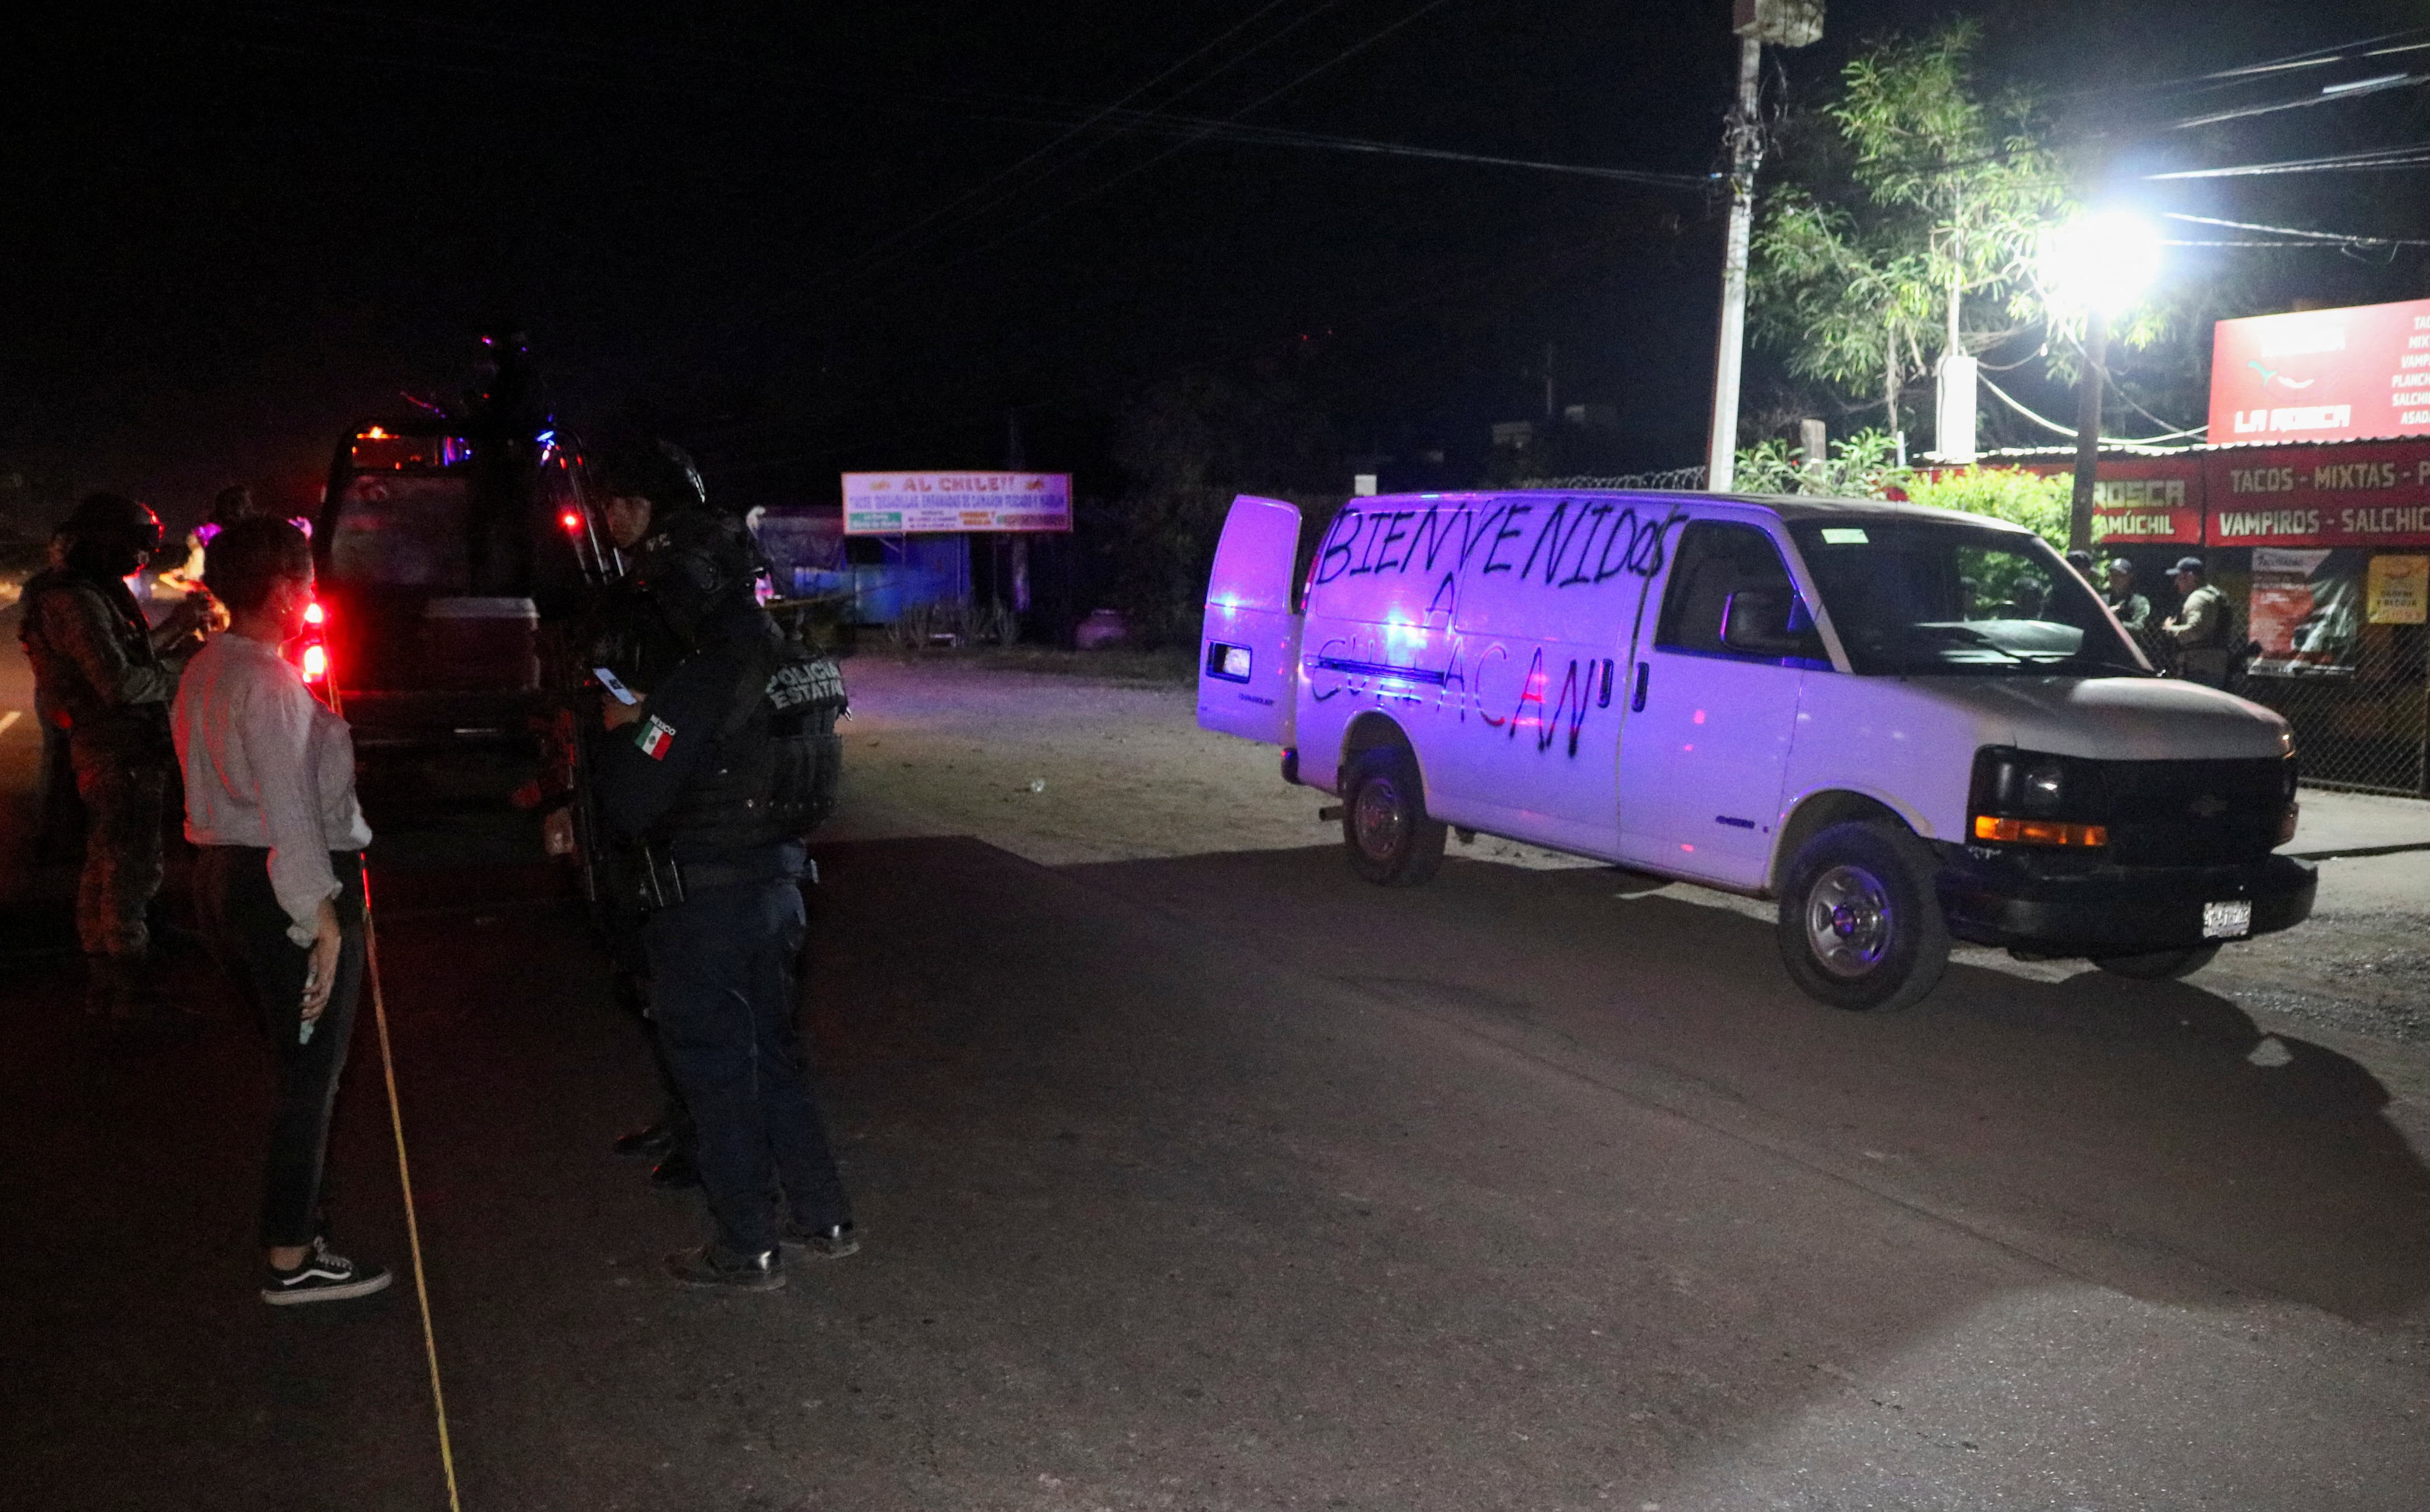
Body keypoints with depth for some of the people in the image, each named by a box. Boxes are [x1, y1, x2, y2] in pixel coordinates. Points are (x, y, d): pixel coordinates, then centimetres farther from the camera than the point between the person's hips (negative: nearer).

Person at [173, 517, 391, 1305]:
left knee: (299, 1058, 21)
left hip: (223, 876, 10)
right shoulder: (268, 682, -19)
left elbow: (225, 782, 16)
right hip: (290, 887, -10)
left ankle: (294, 1213, 32)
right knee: (311, 1071, -2)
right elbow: (288, 808, -23)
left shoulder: (204, 670, 12)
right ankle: (291, 1259, 4)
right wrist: (322, 915, -23)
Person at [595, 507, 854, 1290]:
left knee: (717, 1073, 6)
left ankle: (747, 1250, 17)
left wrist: (621, 733, -1)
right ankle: (822, 1218, 28)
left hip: (706, 907, -8)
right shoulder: (774, 668, 3)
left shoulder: (696, 687, -22)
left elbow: (631, 807, -22)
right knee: (772, 1055, 20)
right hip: (775, 884, 8)